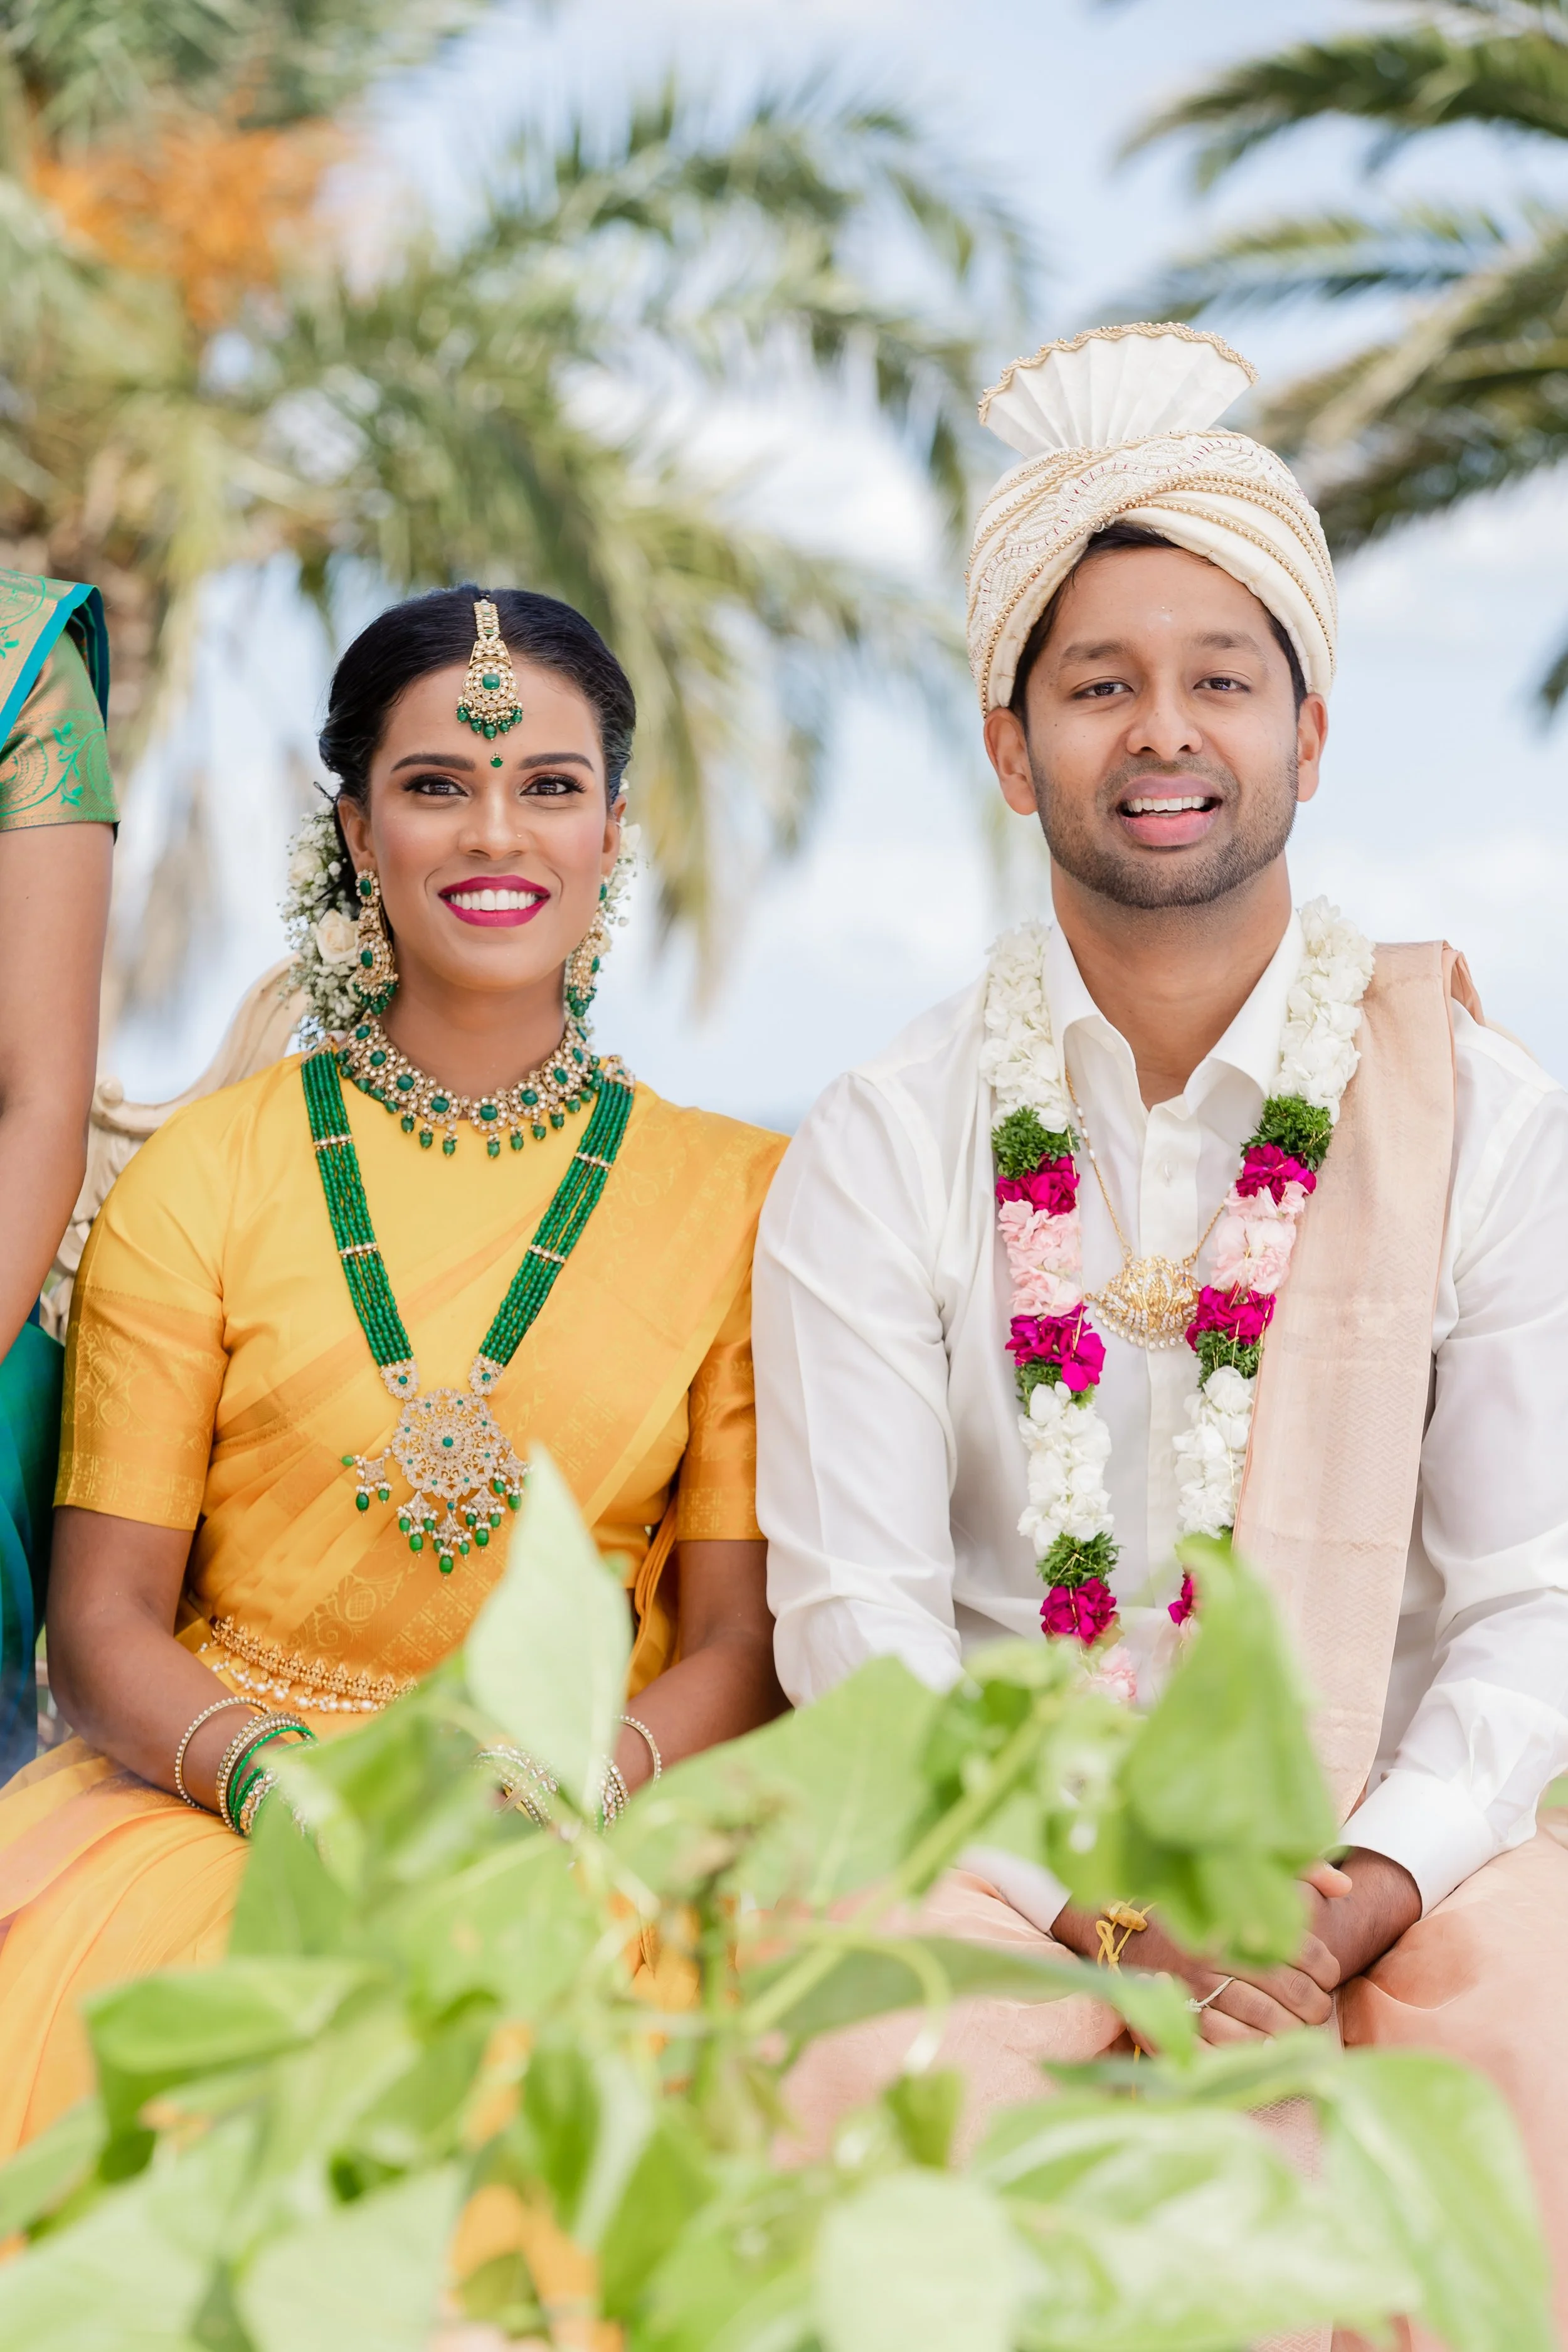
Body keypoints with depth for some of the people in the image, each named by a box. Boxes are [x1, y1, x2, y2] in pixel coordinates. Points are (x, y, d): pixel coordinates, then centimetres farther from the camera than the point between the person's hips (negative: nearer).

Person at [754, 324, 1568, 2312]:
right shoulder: (884, 1151, 3)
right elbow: (855, 1609, -2)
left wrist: (1367, 1895, -17)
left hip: (1381, 1836, 1)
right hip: (994, 1833, -1)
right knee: (883, 2053, -31)